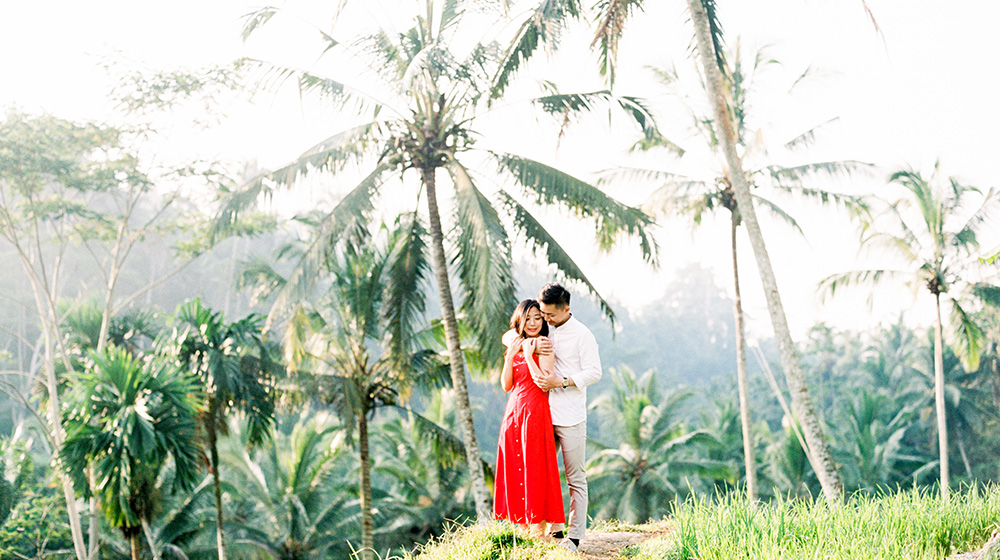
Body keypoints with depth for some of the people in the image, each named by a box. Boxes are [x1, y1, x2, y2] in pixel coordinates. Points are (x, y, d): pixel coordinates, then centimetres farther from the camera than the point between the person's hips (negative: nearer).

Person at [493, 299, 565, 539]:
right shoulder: (515, 346, 12)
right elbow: (506, 385, 7)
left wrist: (528, 355, -16)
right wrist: (510, 357, -4)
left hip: (535, 412, -7)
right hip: (513, 411, 7)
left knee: (534, 468, -3)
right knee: (514, 468, 8)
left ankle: (538, 527, 4)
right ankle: (524, 525, 17)